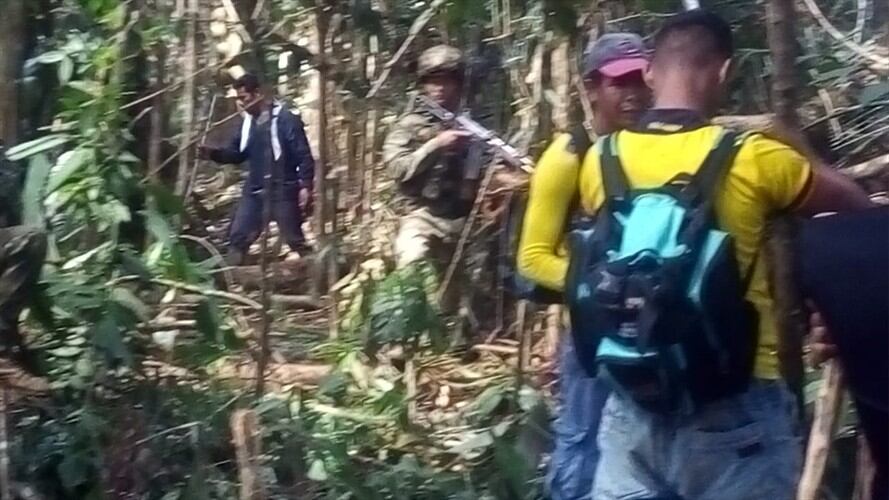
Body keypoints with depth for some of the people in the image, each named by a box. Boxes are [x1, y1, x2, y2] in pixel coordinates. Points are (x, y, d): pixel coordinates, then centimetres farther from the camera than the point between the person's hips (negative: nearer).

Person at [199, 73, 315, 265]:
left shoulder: (285, 119, -12)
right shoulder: (248, 121, 10)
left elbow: (304, 155, -13)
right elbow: (236, 153, 14)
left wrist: (305, 186, -20)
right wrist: (212, 153, -4)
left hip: (283, 192, -6)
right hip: (254, 192, 7)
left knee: (295, 240, 2)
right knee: (237, 237, 3)